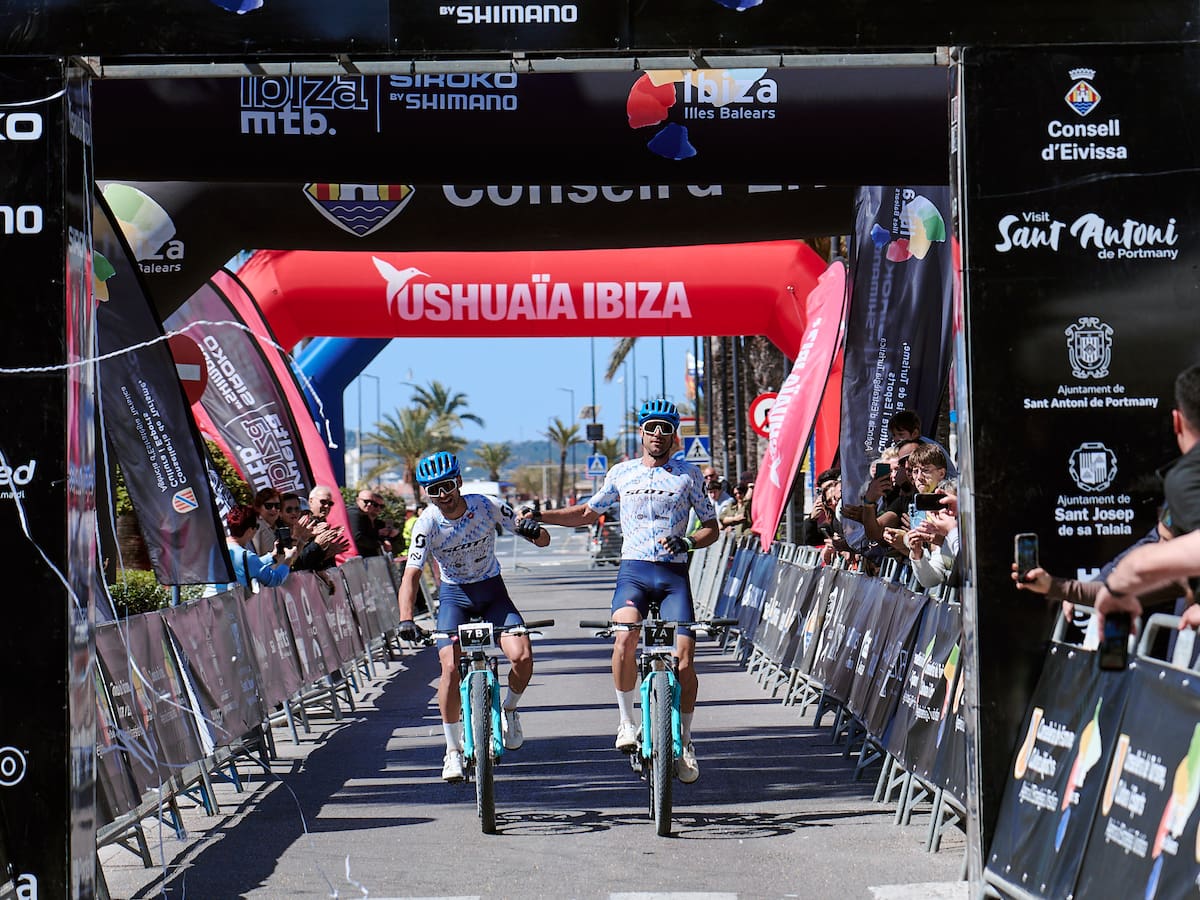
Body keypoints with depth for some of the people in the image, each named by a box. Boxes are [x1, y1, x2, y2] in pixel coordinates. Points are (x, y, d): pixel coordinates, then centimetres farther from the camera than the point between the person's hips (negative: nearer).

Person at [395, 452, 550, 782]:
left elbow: (544, 541, -11)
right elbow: (411, 575, -24)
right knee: (451, 667, -21)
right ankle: (453, 750, -4)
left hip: (492, 590, 1)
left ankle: (509, 710, 11)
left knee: (522, 656, -22)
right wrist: (406, 619, -40)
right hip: (454, 594, -1)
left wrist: (533, 531, -35)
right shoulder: (427, 524, -18)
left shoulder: (487, 506, -16)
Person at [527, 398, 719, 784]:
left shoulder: (688, 474, 7)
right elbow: (588, 513, 25)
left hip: (674, 573, -1)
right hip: (634, 569, 1)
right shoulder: (621, 473, 12)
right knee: (625, 637, -28)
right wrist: (539, 515, 13)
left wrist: (687, 542, -11)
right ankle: (627, 720, -9)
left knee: (684, 658, -9)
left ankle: (684, 744, 9)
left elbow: (711, 527, 9)